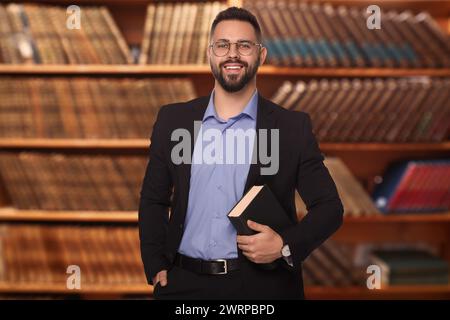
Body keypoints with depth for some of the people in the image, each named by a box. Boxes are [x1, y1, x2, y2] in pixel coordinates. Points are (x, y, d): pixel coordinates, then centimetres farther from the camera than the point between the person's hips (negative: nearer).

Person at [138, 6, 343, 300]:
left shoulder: (293, 127, -2)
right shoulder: (173, 120, 4)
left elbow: (329, 207, 0)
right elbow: (153, 200, 10)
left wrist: (286, 245, -15)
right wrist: (155, 267, 1)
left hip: (262, 285, -1)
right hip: (183, 283, 2)